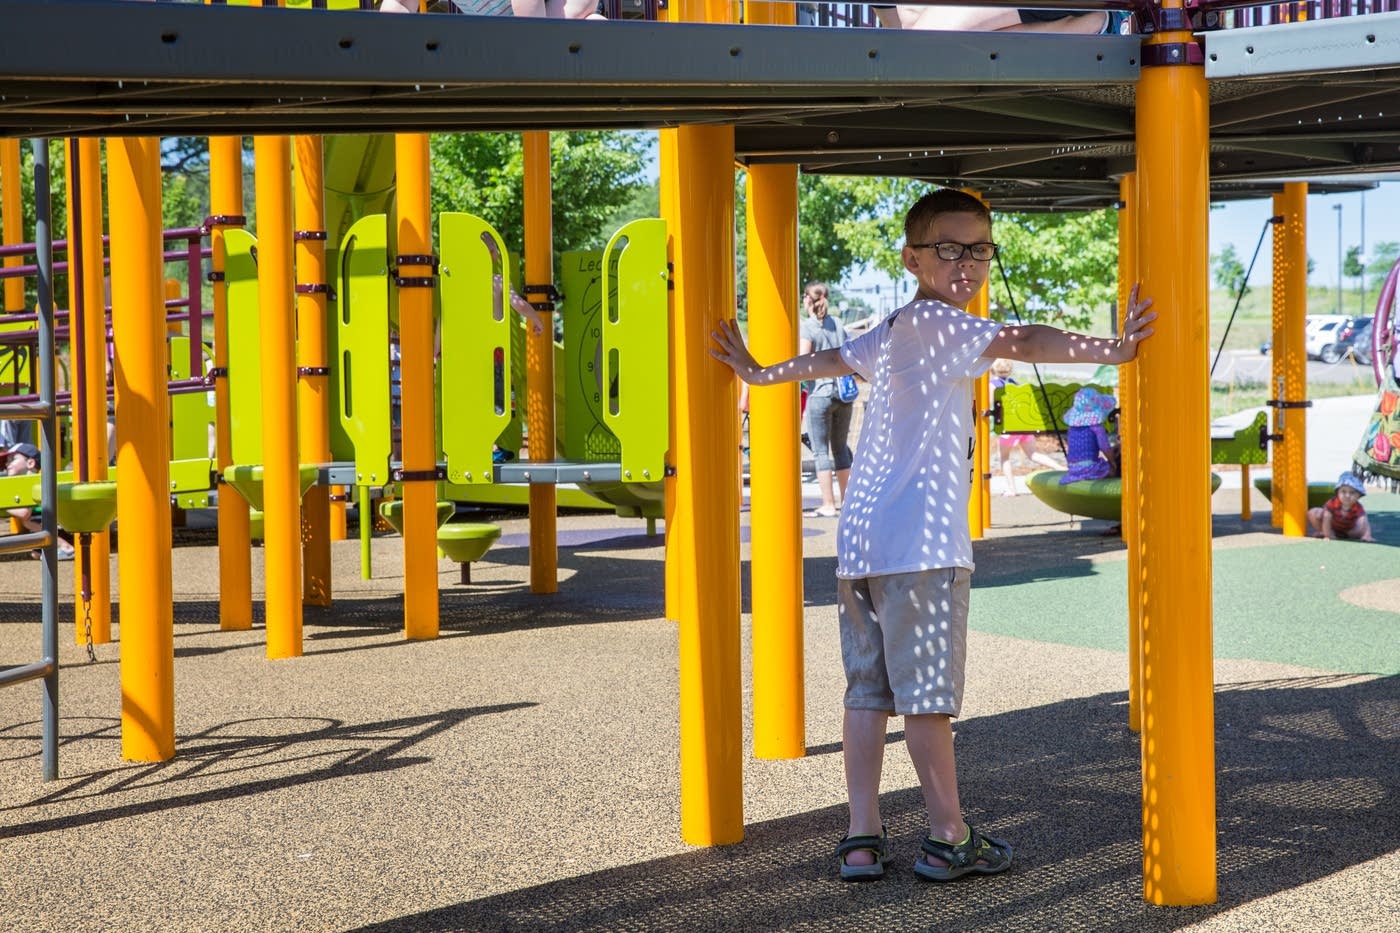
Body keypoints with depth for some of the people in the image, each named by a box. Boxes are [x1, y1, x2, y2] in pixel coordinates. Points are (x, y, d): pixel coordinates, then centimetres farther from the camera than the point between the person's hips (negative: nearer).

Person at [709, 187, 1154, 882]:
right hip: (920, 538, -9)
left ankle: (862, 838, 10)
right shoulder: (934, 320, -6)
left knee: (868, 687, 8)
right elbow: (1022, 342, -21)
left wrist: (759, 372, 55)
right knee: (928, 690, -3)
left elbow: (830, 360, 38)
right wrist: (1112, 349, -26)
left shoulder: (890, 332, 22)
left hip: (860, 536, 9)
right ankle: (949, 838, 3)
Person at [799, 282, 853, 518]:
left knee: (821, 451, -1)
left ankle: (828, 505, -3)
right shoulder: (838, 325, 11)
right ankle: (846, 500, 20)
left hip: (820, 393, -6)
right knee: (840, 447, 15)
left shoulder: (806, 327, -7)